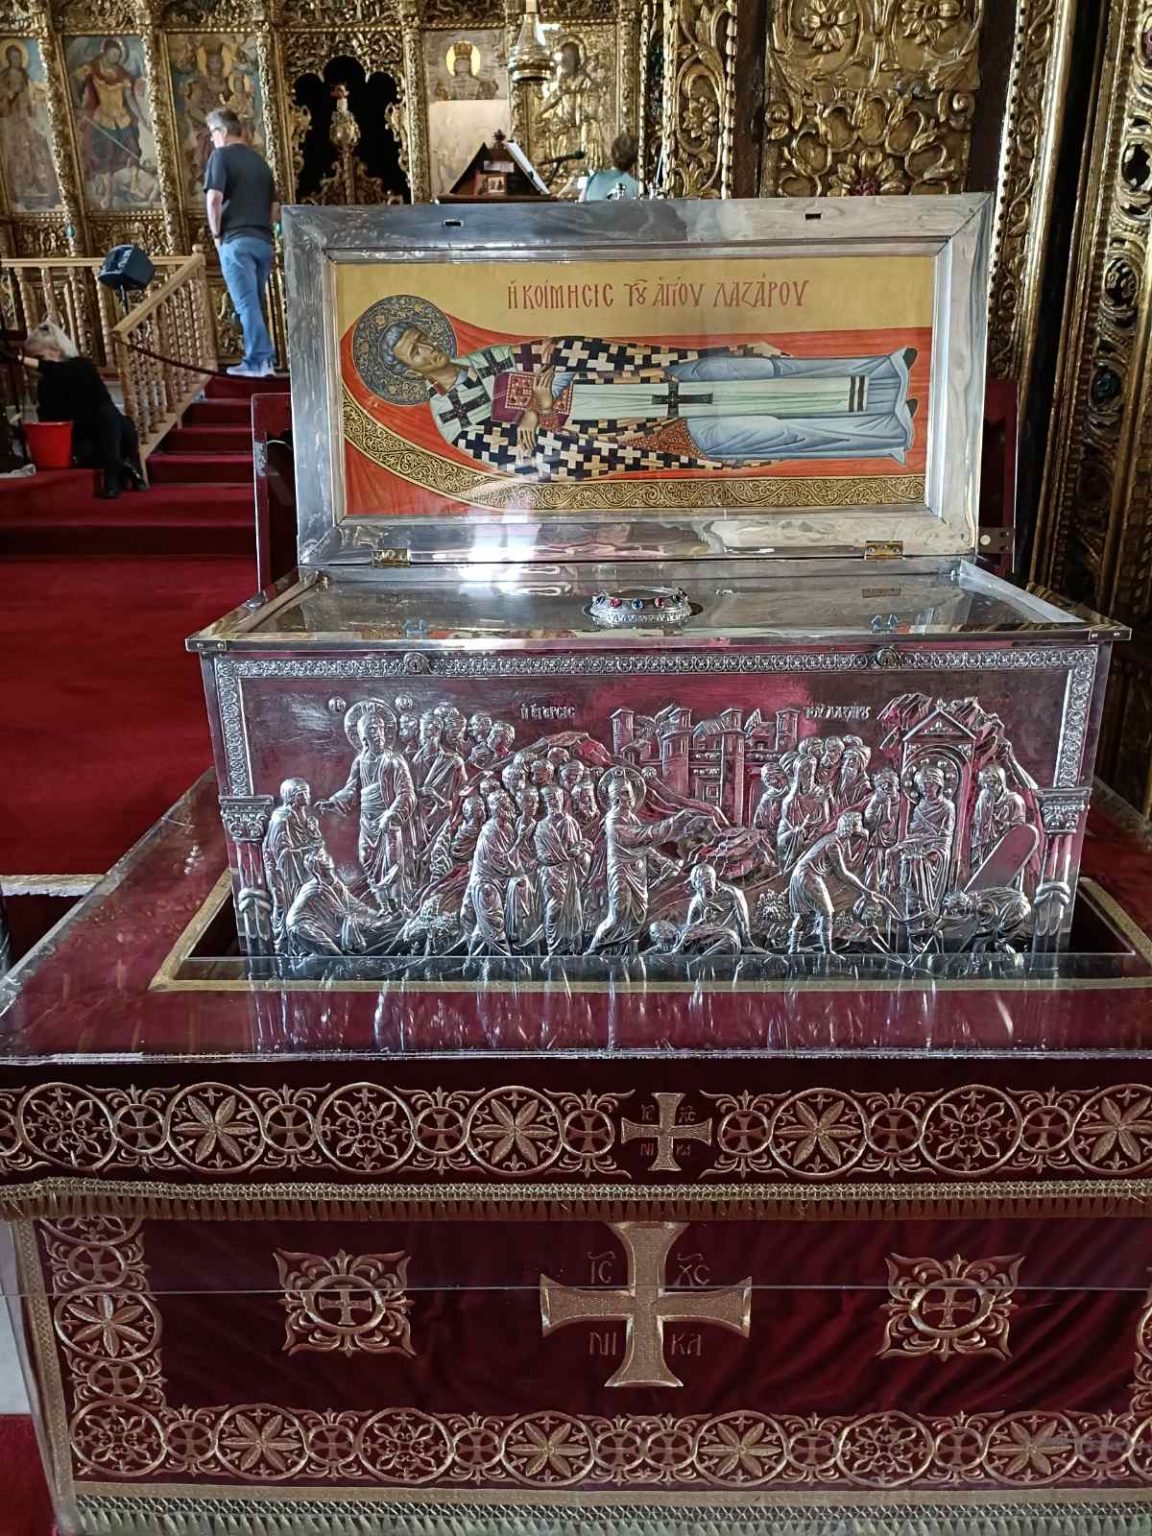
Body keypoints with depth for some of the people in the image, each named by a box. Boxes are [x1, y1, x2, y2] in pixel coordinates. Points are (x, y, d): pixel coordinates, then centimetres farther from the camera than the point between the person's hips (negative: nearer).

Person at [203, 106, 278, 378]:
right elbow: (275, 208, 20)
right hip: (263, 241, 6)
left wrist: (216, 234, -2)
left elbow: (214, 199, -13)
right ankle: (260, 359, 13)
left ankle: (258, 361, -10)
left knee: (246, 304, -7)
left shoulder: (221, 155, -2)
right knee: (254, 303, 12)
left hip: (237, 241, -6)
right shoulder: (259, 160, 19)